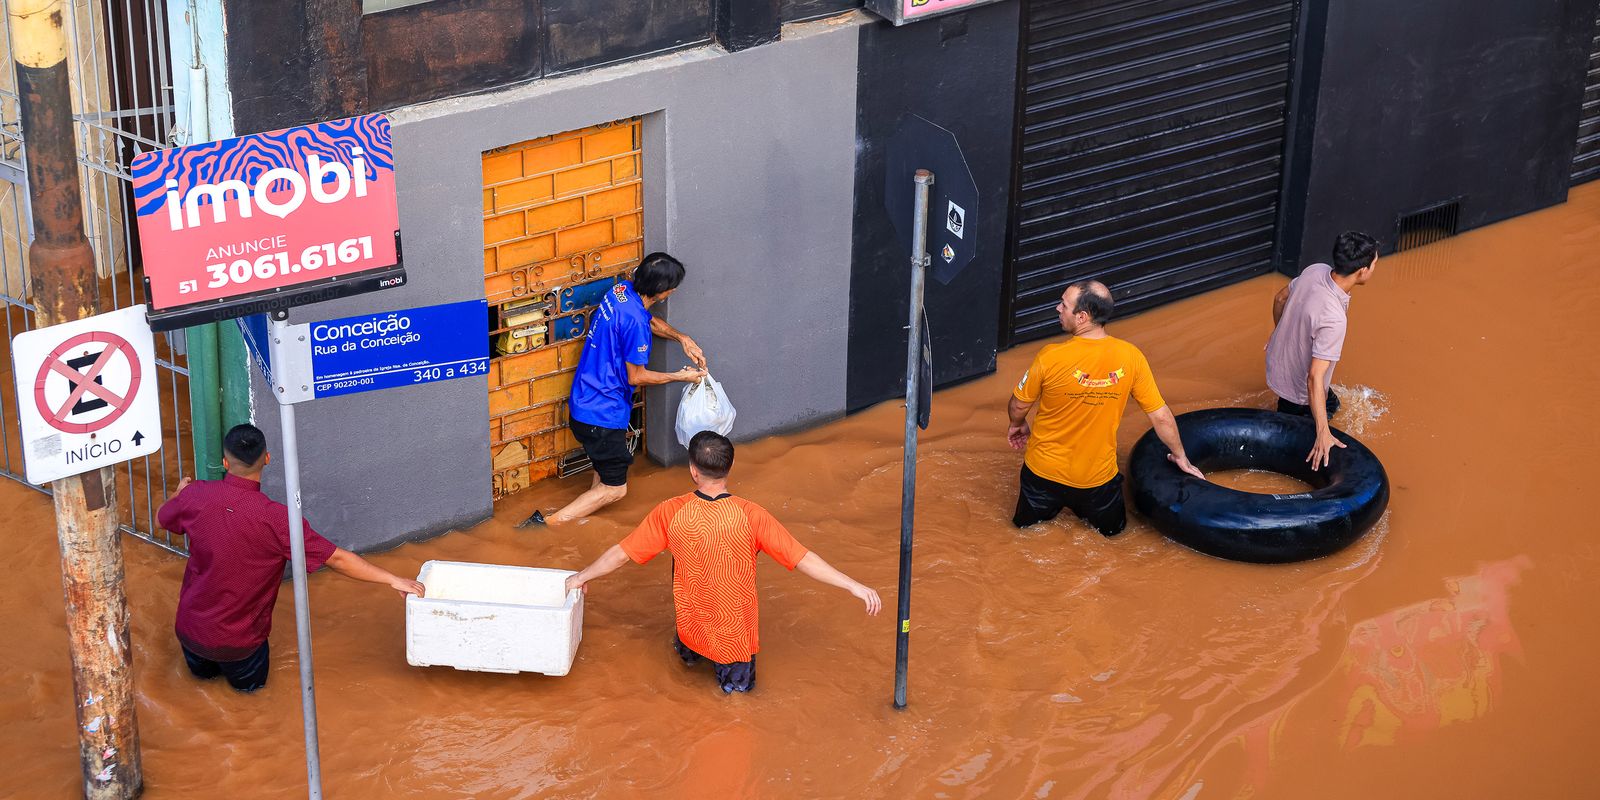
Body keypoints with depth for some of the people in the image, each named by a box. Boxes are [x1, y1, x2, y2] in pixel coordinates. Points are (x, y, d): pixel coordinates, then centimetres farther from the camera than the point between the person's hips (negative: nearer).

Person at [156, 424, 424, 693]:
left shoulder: (196, 496, -14)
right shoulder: (276, 519, -26)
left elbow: (162, 518, 9)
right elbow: (336, 558, -23)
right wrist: (393, 580, -16)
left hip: (189, 628, 4)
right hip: (238, 644, -4)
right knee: (251, 680, 29)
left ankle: (203, 663, 20)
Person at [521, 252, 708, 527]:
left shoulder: (623, 290, -1)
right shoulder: (634, 321, -27)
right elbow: (636, 377, -16)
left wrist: (682, 338, 11)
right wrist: (680, 377, -3)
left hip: (585, 401, 9)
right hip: (602, 414, -9)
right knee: (615, 488, 1)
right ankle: (548, 523, -5)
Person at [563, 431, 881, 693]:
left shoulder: (671, 513, -16)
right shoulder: (750, 515, -21)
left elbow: (621, 554, -5)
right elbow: (802, 559, -21)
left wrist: (581, 577, 12)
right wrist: (855, 587, -15)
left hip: (692, 629, 0)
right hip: (735, 633, 0)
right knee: (739, 683, 29)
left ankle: (689, 650, 26)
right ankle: (729, 668, 9)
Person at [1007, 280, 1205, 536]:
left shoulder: (1050, 357, -24)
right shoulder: (1131, 357, -18)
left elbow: (1018, 406, -7)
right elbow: (1161, 417, -7)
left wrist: (1018, 425, 17)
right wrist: (1180, 457, 10)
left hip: (1045, 469, 0)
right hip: (1097, 475, 1)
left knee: (1025, 522, 30)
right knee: (1111, 528, 31)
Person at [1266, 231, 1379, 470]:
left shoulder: (1315, 270, -19)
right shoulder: (1333, 320, -42)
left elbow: (1280, 299, 2)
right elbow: (1315, 378, -40)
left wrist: (1279, 332, 23)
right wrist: (1323, 433, -37)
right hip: (1300, 392, -8)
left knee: (1331, 404, 32)